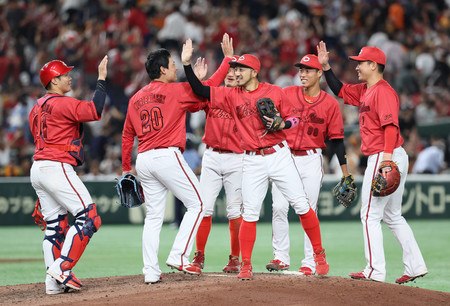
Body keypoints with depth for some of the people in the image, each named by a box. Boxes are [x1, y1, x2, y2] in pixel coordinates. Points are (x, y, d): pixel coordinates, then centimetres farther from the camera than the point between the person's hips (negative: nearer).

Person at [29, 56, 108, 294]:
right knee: (88, 217, -7)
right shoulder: (62, 103, -10)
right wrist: (101, 79, -14)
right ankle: (61, 268, -13)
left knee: (55, 227, 9)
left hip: (37, 169, 9)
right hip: (57, 168, -9)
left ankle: (54, 282, 4)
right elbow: (94, 111, -21)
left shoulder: (36, 109, 18)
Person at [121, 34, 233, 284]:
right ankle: (179, 257, -8)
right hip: (167, 156, -7)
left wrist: (126, 168, 27)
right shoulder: (175, 91, -3)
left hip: (143, 160, 7)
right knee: (197, 203, 2)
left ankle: (151, 271, 5)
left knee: (154, 215, 11)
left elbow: (127, 135, 19)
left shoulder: (136, 99, 16)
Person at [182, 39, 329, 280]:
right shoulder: (231, 95, 3)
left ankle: (319, 254, 9)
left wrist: (281, 124, -15)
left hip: (279, 155, -1)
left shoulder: (274, 92, 0)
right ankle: (245, 265, 6)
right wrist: (187, 64, -11)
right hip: (253, 161, 1)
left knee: (301, 204, -2)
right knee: (250, 213, -1)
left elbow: (294, 119, 6)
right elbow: (200, 90, -2)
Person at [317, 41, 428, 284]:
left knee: (370, 215, -6)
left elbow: (390, 126, -24)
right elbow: (340, 90, 30)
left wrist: (386, 158, -32)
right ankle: (415, 266, 14)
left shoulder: (383, 91, -14)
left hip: (386, 157, -10)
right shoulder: (364, 90, 16)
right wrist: (325, 66, 20)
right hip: (386, 158, 10)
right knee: (392, 216, 14)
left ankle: (375, 270, -5)